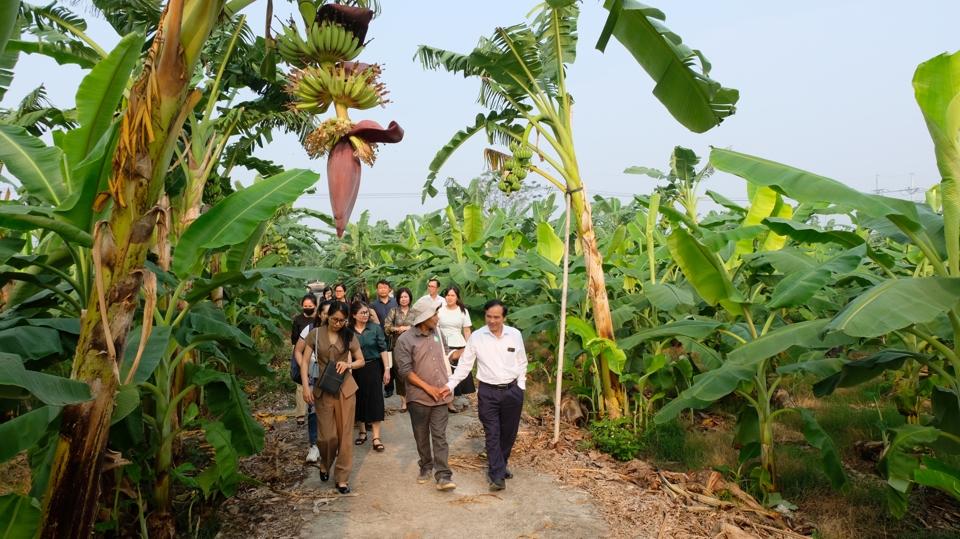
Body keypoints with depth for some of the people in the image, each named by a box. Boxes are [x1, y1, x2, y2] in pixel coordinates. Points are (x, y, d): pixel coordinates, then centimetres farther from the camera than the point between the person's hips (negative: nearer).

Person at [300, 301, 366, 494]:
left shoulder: (349, 336, -1)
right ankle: (325, 465, 34)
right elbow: (304, 361, -3)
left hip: (345, 389, 1)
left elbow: (361, 361, 8)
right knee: (327, 435, 3)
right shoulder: (315, 334, -3)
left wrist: (348, 365, -13)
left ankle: (342, 477, 15)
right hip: (323, 389, -1)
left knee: (345, 434, 3)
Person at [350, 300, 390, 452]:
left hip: (373, 367, -1)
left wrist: (386, 369, -6)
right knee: (359, 400, 11)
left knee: (375, 400, -3)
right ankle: (362, 431, 29)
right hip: (355, 370, 1)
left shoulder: (375, 328, -5)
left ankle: (376, 437, 1)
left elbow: (383, 349, -2)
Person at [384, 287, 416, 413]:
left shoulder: (414, 312, 7)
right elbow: (386, 327, -2)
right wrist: (399, 328, -11)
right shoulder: (393, 311, 5)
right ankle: (403, 400, 9)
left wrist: (409, 328, -10)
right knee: (399, 372, 0)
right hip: (397, 345, 0)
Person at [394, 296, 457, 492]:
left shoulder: (438, 334, 5)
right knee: (421, 436, 13)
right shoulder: (405, 340, -11)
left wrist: (447, 385, 7)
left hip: (440, 395, 3)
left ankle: (443, 476, 1)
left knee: (439, 435, 0)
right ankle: (426, 467, 32)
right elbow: (405, 370, -13)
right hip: (419, 397, -2)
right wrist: (428, 388, -15)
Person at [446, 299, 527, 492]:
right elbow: (464, 365, -2)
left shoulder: (515, 335, -3)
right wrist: (449, 385, -10)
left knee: (508, 433, 13)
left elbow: (522, 363, 8)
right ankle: (497, 475, 6)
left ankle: (499, 466, 33)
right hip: (488, 392, -2)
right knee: (492, 434, -1)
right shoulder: (476, 337, -7)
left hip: (512, 391, 2)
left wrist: (520, 387, 5)